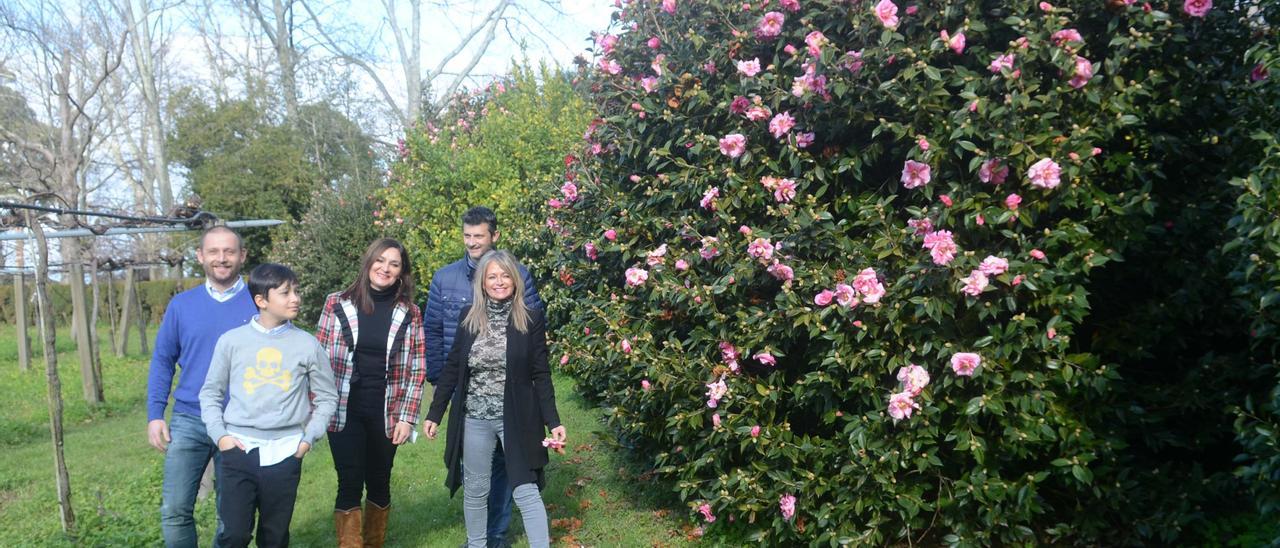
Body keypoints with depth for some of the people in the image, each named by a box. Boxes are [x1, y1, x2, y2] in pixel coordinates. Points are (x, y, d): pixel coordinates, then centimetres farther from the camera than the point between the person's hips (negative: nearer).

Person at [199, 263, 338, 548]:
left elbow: (327, 397, 9)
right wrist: (219, 434, -1)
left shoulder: (307, 345, 0)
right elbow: (210, 393, 10)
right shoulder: (231, 341, 0)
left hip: (284, 453, 1)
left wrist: (309, 438, 1)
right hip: (238, 449, 0)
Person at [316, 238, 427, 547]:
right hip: (345, 412, -1)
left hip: (386, 413, 1)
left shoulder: (409, 313, 1)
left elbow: (416, 371, 2)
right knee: (350, 485, -2)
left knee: (379, 484, 12)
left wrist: (407, 417, -4)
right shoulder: (338, 304, -1)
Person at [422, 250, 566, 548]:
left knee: (526, 492, -2)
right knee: (475, 491, 13)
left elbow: (541, 375, -3)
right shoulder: (469, 317, 3)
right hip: (474, 418, 3)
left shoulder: (532, 319, -4)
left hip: (516, 419, -3)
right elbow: (451, 368, 7)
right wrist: (434, 413, 5)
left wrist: (553, 421, -8)